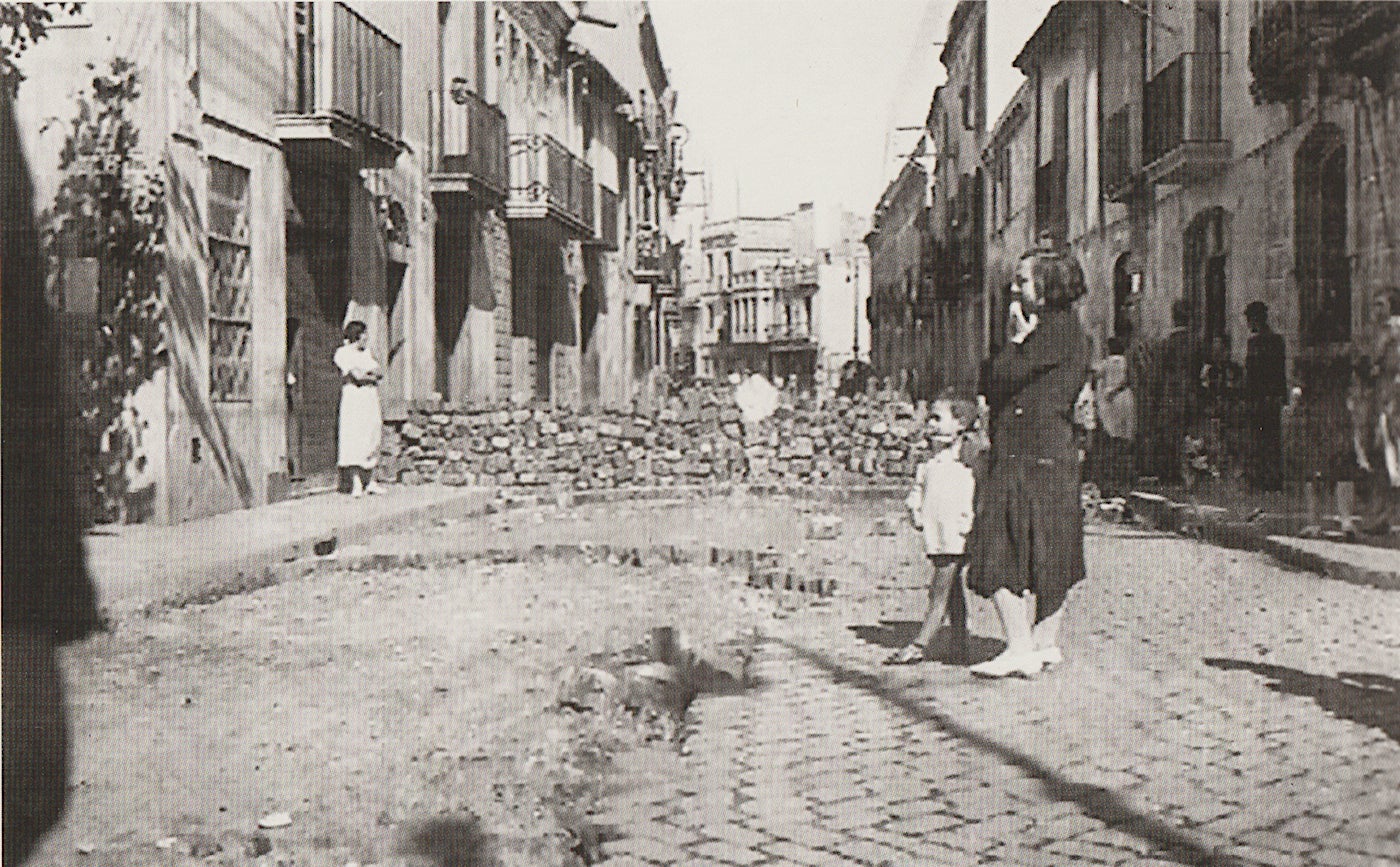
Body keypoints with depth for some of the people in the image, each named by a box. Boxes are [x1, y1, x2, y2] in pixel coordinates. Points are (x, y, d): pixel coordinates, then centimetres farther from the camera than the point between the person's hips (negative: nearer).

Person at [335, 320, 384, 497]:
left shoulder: (365, 353, 19)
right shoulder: (343, 353, -4)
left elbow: (380, 374, 10)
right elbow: (357, 376, -14)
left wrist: (366, 373, -8)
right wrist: (372, 376, 2)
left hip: (371, 400, 7)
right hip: (354, 398, -7)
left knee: (372, 438, 6)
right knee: (354, 438, -12)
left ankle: (370, 482, 11)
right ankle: (355, 484, -15)